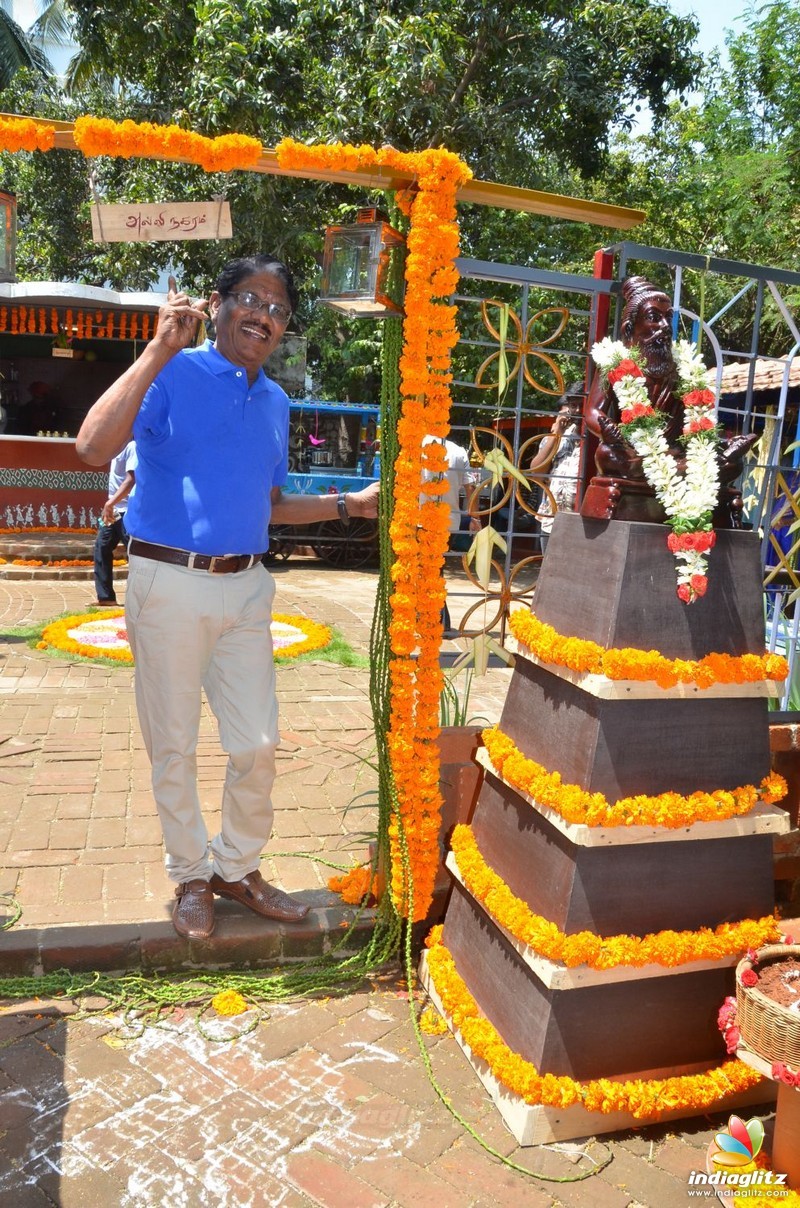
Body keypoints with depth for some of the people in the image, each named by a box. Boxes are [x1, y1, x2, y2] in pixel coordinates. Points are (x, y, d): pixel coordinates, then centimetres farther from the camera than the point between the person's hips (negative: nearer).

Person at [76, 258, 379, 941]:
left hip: (246, 585, 5)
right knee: (174, 747, 8)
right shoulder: (172, 374, -7)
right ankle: (191, 877, 28)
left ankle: (237, 866, 30)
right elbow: (93, 449, -23)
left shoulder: (275, 401, 13)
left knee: (258, 744, 9)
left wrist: (349, 505, 10)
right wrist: (159, 352, -24)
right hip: (170, 583, -5)